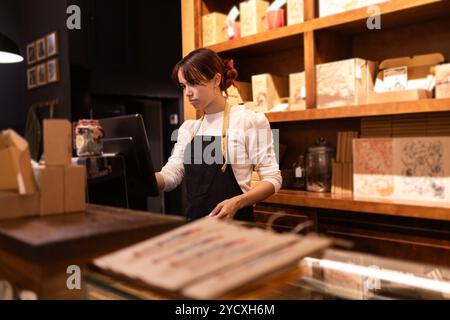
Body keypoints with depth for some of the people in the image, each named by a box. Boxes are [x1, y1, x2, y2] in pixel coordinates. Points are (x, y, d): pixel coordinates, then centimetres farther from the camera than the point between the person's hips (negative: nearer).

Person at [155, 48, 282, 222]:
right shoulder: (188, 128, 12)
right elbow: (170, 176, 4)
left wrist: (237, 202, -21)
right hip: (194, 223, 4)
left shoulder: (249, 120, -5)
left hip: (234, 222, -4)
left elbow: (272, 178, -7)